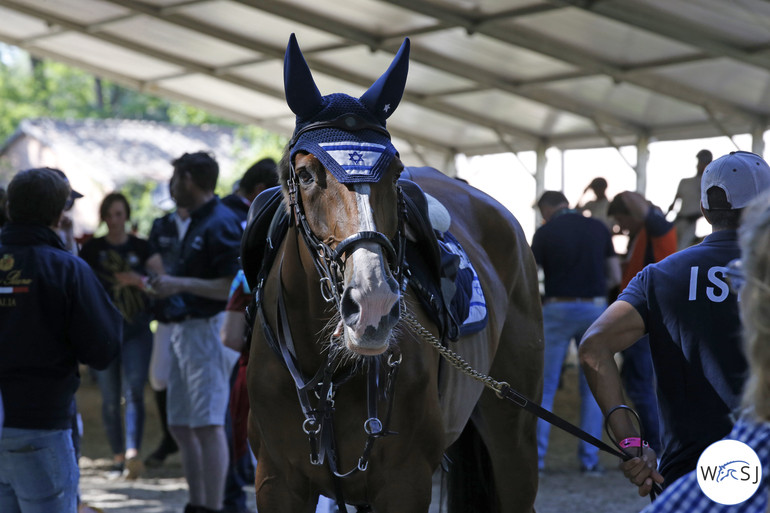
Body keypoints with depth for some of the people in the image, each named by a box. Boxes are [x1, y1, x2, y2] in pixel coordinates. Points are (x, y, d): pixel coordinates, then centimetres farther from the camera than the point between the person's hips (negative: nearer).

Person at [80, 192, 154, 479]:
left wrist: (139, 281, -14)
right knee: (110, 399, 3)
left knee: (134, 391, -16)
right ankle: (117, 458, 12)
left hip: (137, 330, -1)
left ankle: (133, 453, -26)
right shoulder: (92, 249, 6)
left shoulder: (141, 248, 7)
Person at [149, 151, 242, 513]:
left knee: (207, 425, -11)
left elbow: (234, 287, -21)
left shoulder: (220, 224, -15)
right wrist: (166, 285, 15)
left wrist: (180, 284, -21)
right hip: (187, 330, 11)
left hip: (210, 330, -11)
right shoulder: (197, 222, 16)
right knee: (181, 425, 12)